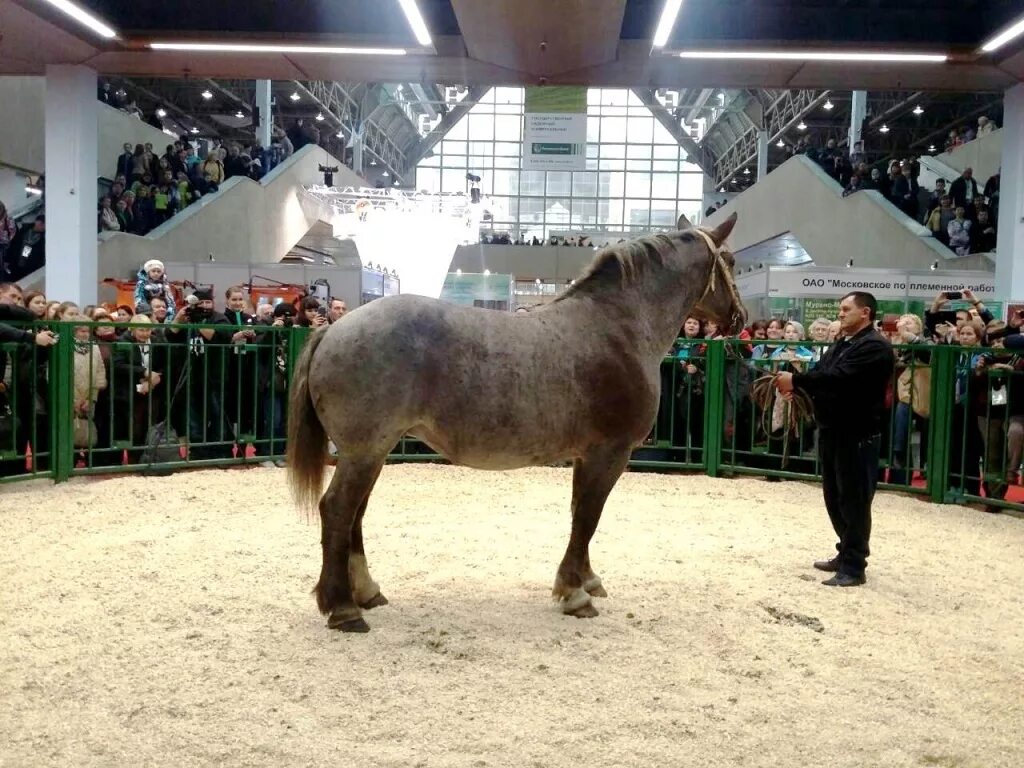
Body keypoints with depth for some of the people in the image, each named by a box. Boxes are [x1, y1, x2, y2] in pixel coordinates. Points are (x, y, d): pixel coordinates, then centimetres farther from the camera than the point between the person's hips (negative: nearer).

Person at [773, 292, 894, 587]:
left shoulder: (874, 346, -14)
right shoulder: (841, 344, 18)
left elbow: (838, 378, -25)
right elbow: (820, 372, 11)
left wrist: (796, 380, -21)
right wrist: (795, 385, -9)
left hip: (858, 435, -9)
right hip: (832, 430, 9)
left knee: (854, 500, -3)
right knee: (835, 497, 15)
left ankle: (853, 566, 3)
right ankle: (846, 554, 27)